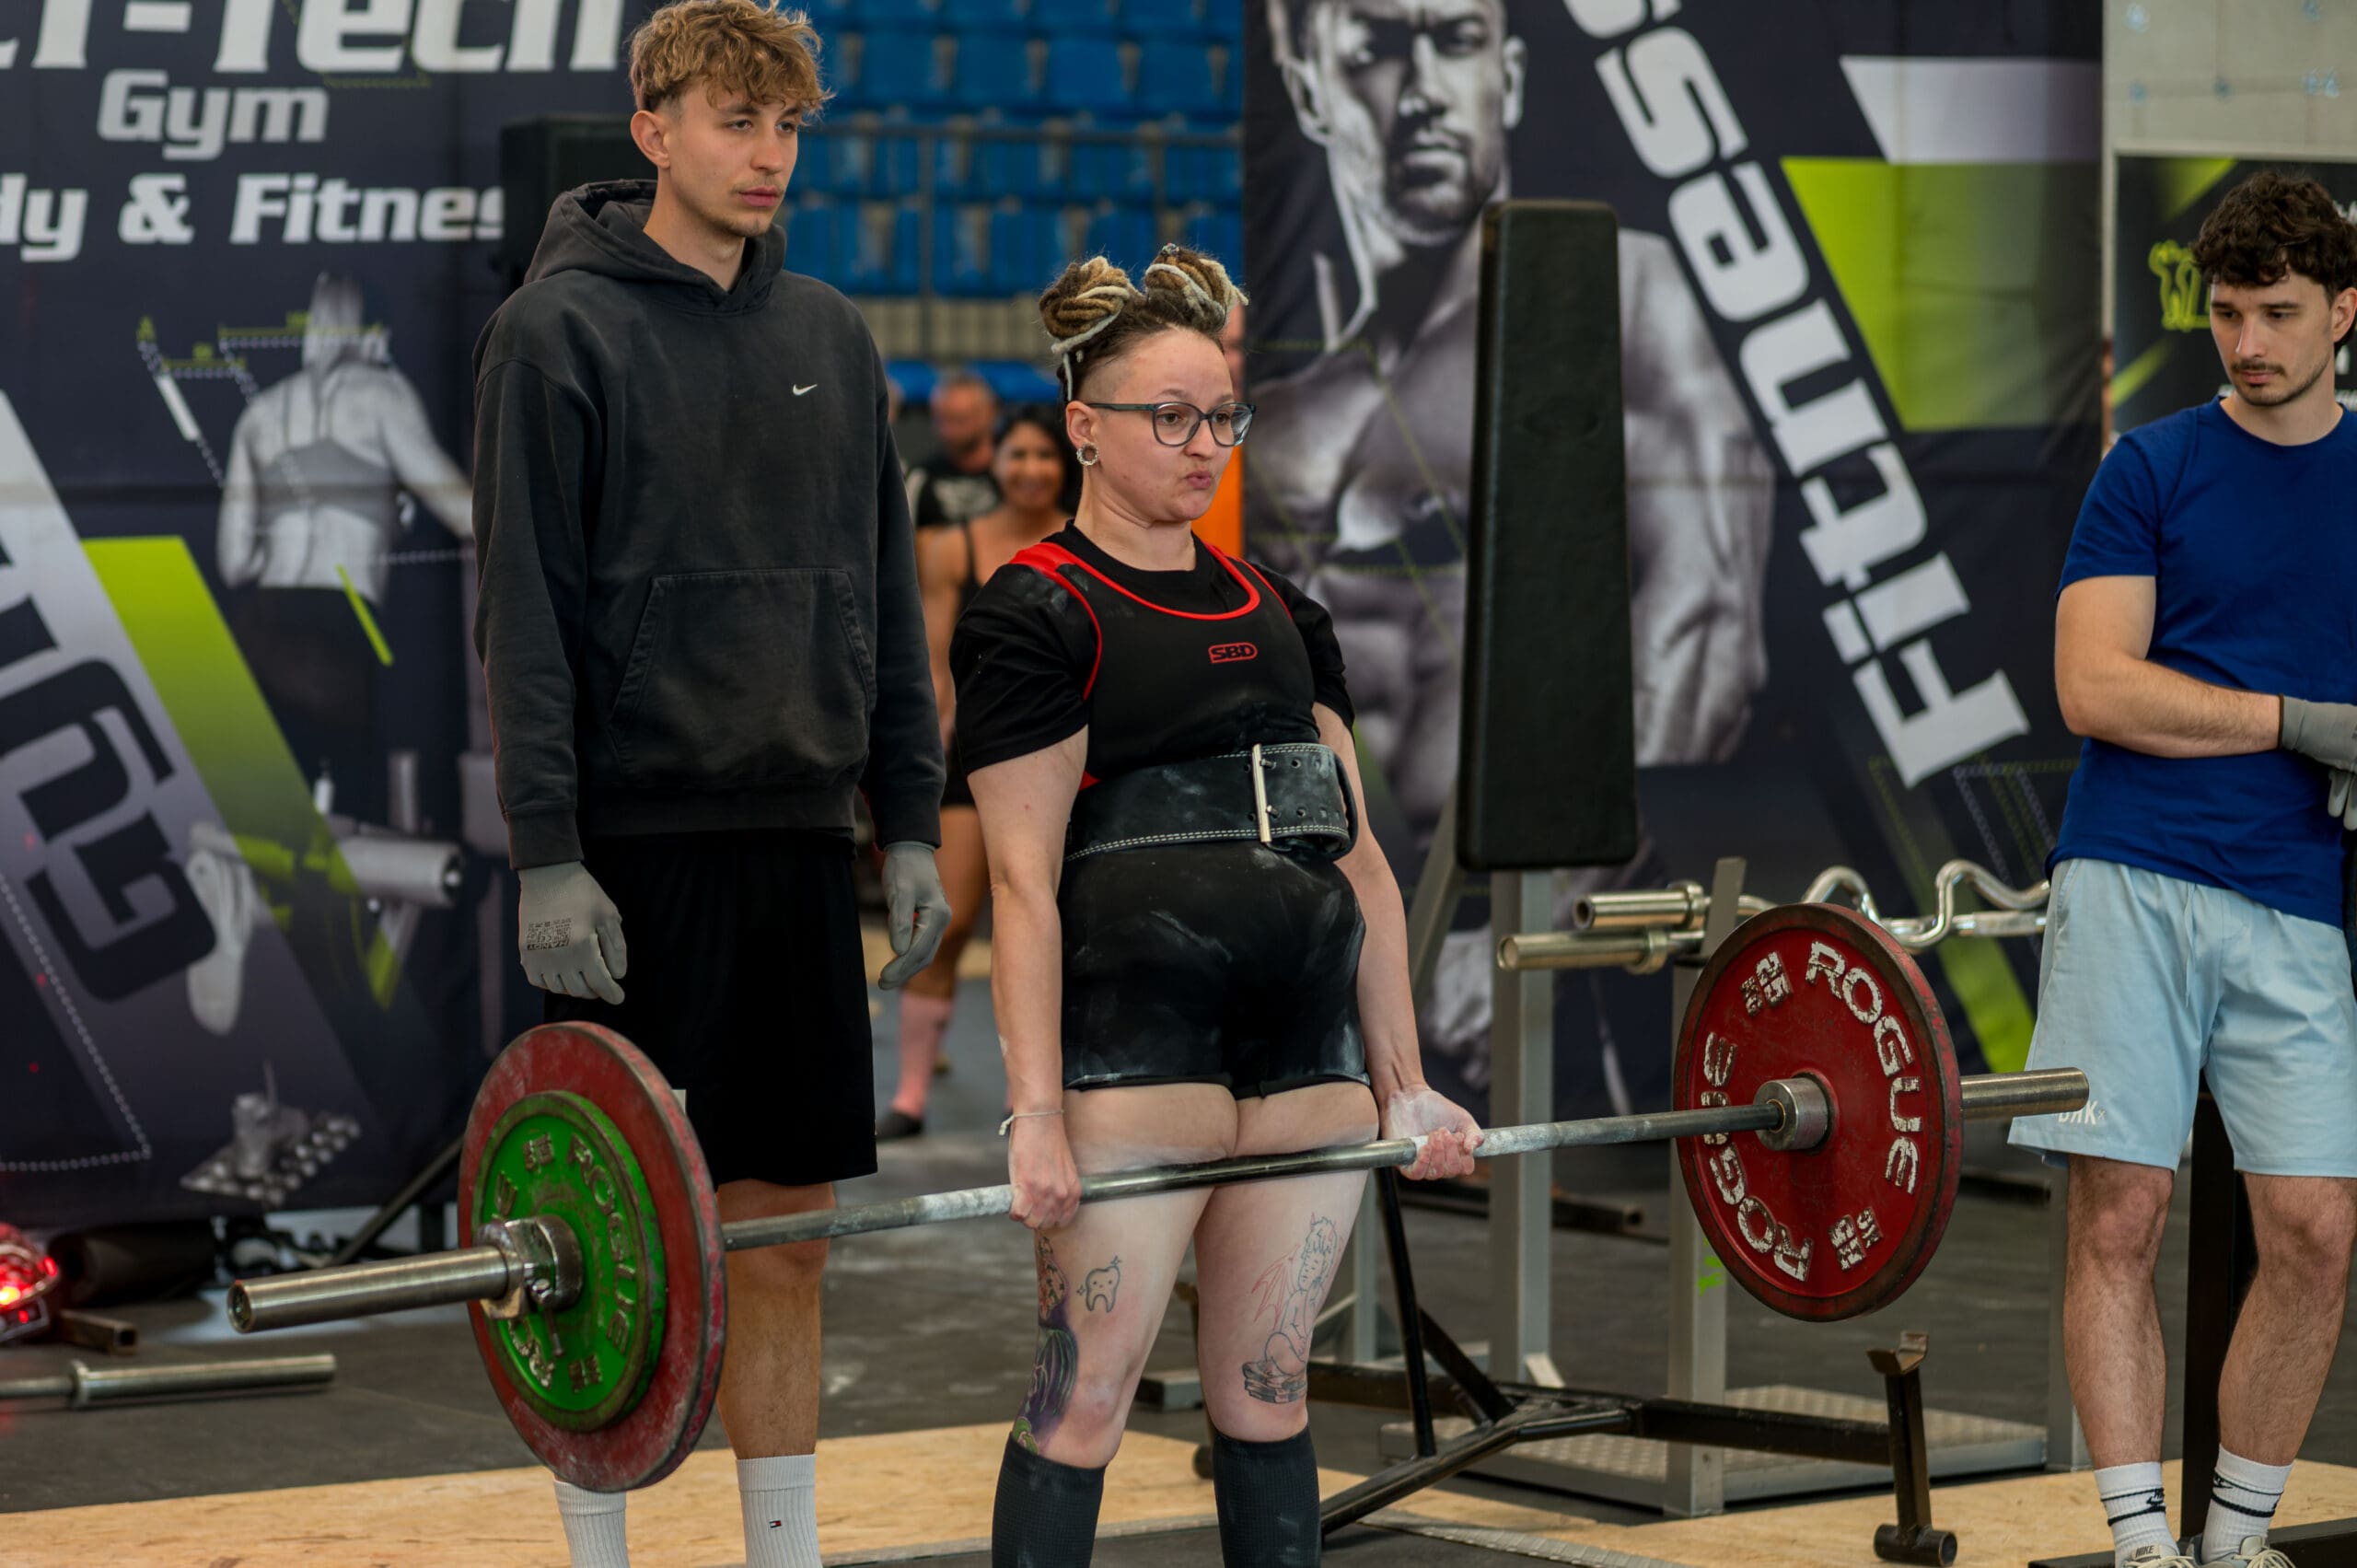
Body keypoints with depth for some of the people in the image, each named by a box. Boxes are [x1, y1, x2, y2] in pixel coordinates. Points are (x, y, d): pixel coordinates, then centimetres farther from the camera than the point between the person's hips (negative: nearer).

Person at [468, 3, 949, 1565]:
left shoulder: (830, 336, 12)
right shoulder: (562, 331, -5)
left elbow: (886, 595, 15)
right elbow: (525, 610, -9)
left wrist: (912, 818, 9)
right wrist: (549, 856, -14)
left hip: (798, 837, 5)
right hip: (637, 846, -5)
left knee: (785, 1233, 8)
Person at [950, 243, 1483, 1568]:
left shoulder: (1280, 613, 17)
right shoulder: (1038, 615, -3)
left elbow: (1361, 859, 16)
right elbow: (1024, 881, -9)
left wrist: (1406, 1083, 11)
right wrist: (1036, 1115, -15)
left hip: (1308, 1046, 6)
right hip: (1135, 1044, -6)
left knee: (1268, 1386, 10)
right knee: (1087, 1394, -5)